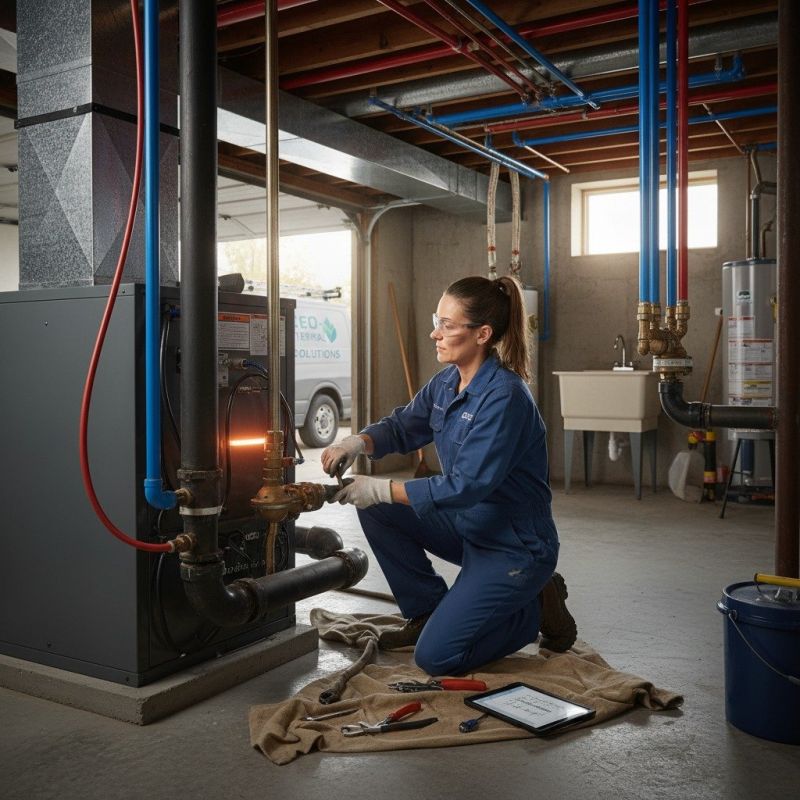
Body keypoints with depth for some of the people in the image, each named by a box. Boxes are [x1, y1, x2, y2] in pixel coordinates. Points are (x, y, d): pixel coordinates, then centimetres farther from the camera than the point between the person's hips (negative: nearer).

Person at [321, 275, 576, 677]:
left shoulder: (504, 397, -26)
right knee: (375, 508, -1)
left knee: (436, 657, -12)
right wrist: (358, 442, -10)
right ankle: (427, 611, 12)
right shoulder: (446, 382, 0)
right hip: (469, 525, 8)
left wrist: (382, 489, -24)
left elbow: (466, 487, -29)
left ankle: (537, 607, 8)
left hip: (515, 546, -8)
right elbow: (403, 426, 11)